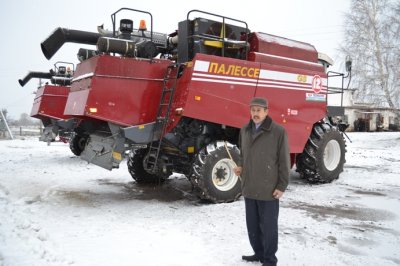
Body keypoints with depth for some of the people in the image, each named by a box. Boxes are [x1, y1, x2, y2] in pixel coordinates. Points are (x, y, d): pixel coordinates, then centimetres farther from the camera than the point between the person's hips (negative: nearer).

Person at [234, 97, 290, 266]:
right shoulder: (245, 130, 8)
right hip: (249, 188, 6)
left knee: (268, 227, 6)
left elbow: (284, 161, -8)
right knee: (252, 225, 17)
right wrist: (240, 166, 2)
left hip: (269, 189, -6)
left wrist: (282, 186, -9)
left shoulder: (278, 131, -10)